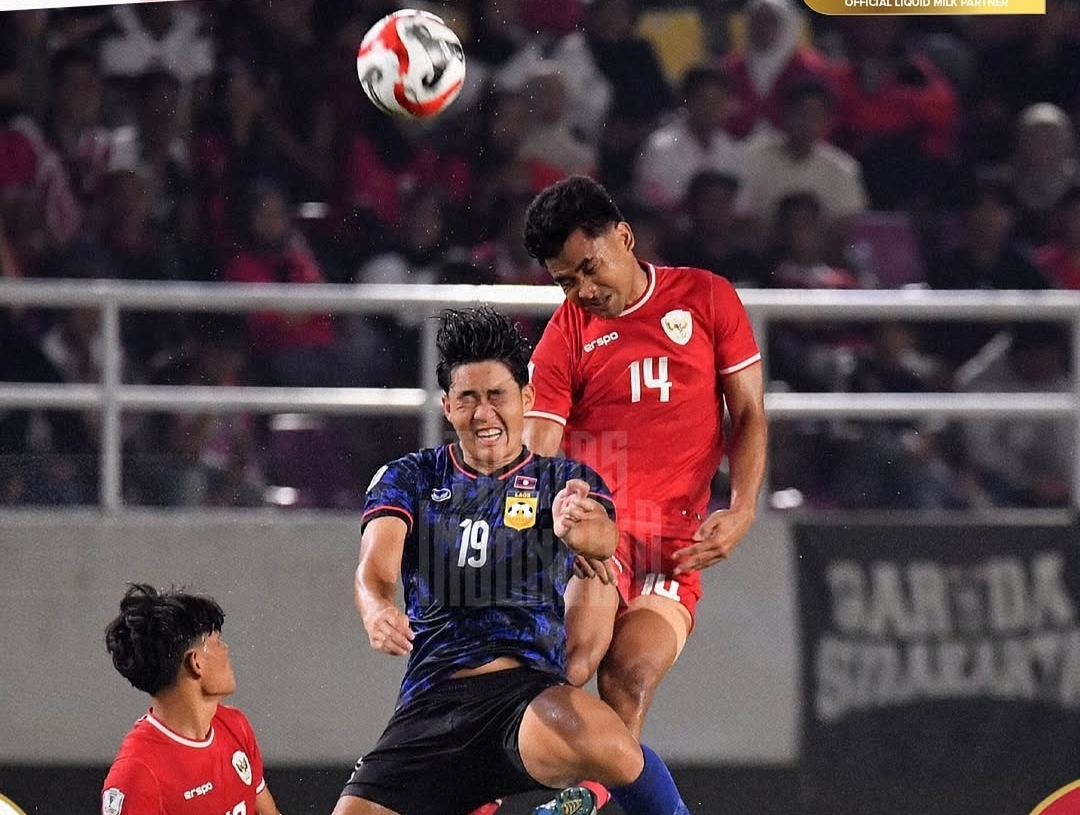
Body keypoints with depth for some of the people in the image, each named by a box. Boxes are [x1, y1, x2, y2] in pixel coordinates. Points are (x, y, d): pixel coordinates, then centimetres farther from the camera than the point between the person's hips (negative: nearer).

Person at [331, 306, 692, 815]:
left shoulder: (566, 482, 10)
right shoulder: (408, 481, 14)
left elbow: (602, 542, -11)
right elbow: (375, 569, -3)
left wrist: (578, 527, -37)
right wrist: (378, 611, -28)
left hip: (529, 690, -2)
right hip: (429, 703, 3)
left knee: (609, 748, -36)